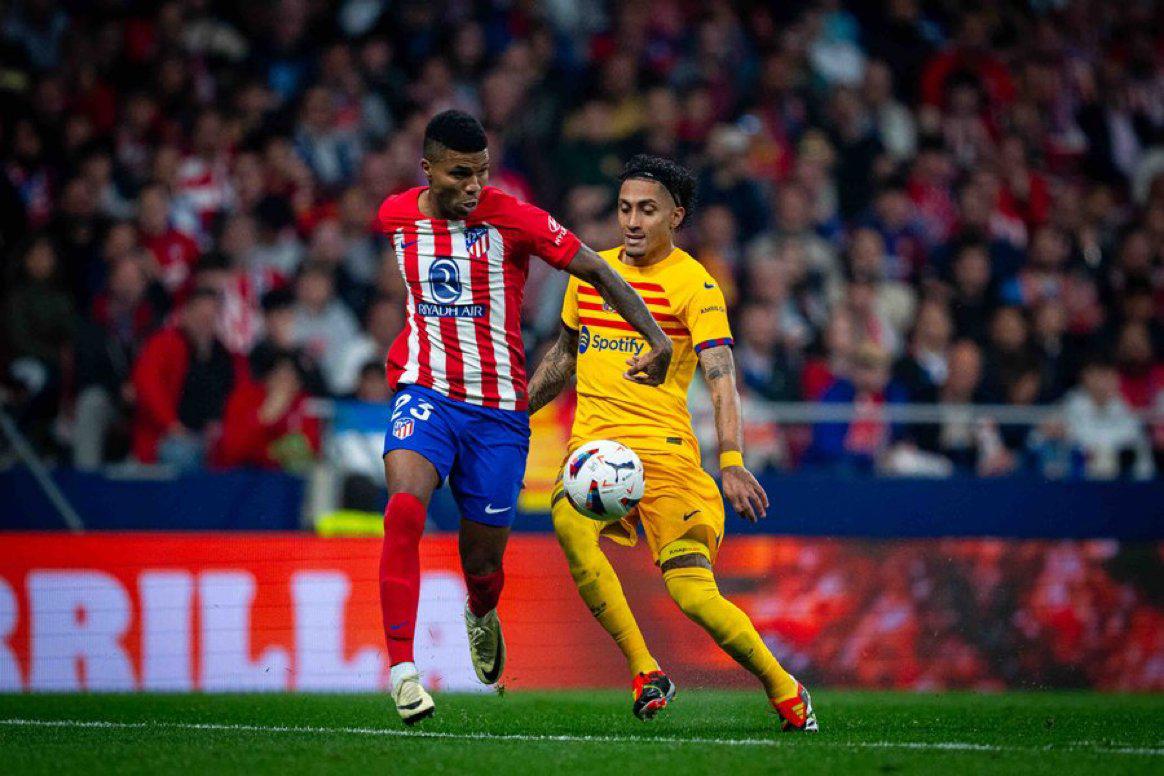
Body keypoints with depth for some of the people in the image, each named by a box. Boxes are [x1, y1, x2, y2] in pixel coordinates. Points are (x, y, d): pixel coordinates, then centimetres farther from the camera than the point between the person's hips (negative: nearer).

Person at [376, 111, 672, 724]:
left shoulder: (511, 218, -9)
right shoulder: (395, 216, 2)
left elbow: (595, 271, -6)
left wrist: (657, 340, -15)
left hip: (498, 408, -1)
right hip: (424, 393, 1)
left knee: (482, 561, 6)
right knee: (404, 510, -28)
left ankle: (482, 615, 47)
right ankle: (401, 668, -28)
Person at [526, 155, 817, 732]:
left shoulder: (693, 284, -5)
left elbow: (720, 378, -16)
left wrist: (731, 462, -30)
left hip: (665, 451, -4)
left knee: (693, 593, -14)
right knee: (569, 524, -30)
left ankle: (784, 690, 12)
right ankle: (645, 674, -18)